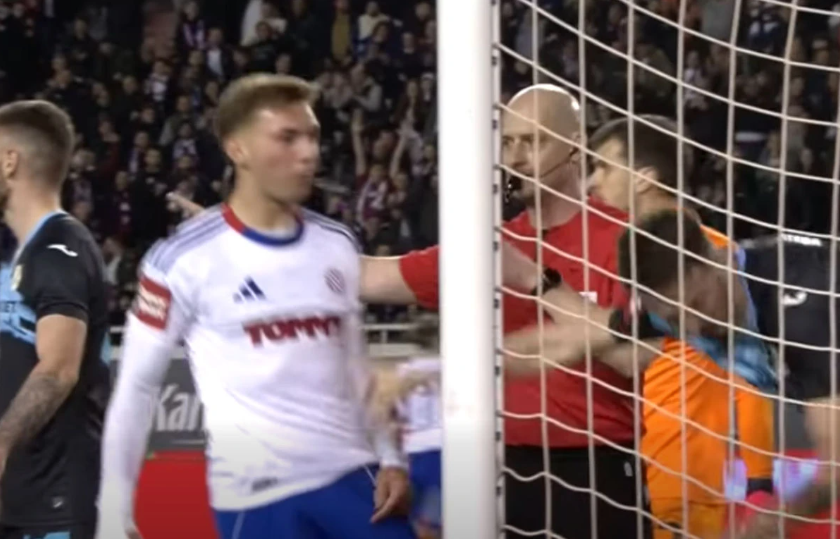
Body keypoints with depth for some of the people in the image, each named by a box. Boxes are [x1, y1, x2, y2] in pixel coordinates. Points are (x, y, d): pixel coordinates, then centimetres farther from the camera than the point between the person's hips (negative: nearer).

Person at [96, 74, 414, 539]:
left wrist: (390, 458, 8)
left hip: (352, 478, 5)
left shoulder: (338, 246, 10)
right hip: (256, 493, -5)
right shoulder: (185, 260, -7)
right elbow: (135, 387, -1)